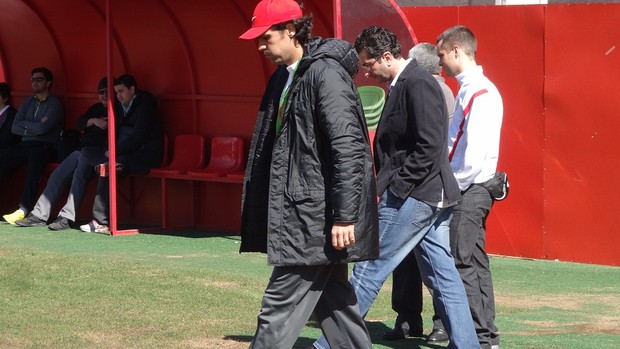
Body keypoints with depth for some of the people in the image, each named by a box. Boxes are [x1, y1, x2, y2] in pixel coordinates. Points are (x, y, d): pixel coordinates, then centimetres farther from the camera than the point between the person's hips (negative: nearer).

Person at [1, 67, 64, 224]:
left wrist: (25, 124, 3)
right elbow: (14, 128, 13)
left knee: (34, 159, -39)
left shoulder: (54, 104, 1)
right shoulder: (28, 102, 21)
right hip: (25, 145, 6)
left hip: (45, 147, -6)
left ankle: (24, 209, -47)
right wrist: (34, 127, 0)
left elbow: (42, 128, -12)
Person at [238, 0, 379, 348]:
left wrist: (344, 216, -23)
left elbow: (348, 148, -21)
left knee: (281, 305, -8)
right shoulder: (285, 77, 14)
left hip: (317, 216, -10)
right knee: (332, 299, 12)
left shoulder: (326, 74, -15)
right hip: (301, 212, 10)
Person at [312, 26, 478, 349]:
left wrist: (386, 187, -18)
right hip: (432, 197, 10)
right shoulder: (403, 84, 15)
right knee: (442, 276, 10)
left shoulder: (418, 85, -15)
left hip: (412, 197, -10)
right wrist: (384, 185, 10)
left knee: (369, 270, -4)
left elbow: (430, 147, -21)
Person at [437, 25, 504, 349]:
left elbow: (476, 154, -21)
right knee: (474, 263, 12)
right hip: (468, 191, 10)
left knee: (463, 264, -7)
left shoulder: (481, 93, -16)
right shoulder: (467, 89, 14)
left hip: (470, 190, -10)